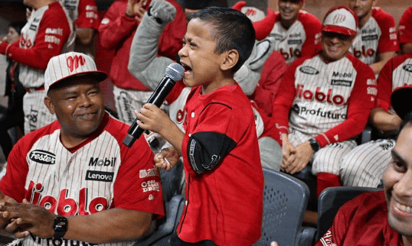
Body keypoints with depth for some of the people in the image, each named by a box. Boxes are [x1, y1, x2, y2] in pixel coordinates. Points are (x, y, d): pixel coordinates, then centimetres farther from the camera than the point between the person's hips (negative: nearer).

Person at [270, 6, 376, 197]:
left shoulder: (362, 72, 6)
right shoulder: (300, 65, 16)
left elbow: (357, 121, -3)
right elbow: (281, 104, 7)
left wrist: (312, 145, -14)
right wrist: (284, 142, -13)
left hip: (335, 139, -3)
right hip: (294, 133, 3)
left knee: (326, 166, -37)